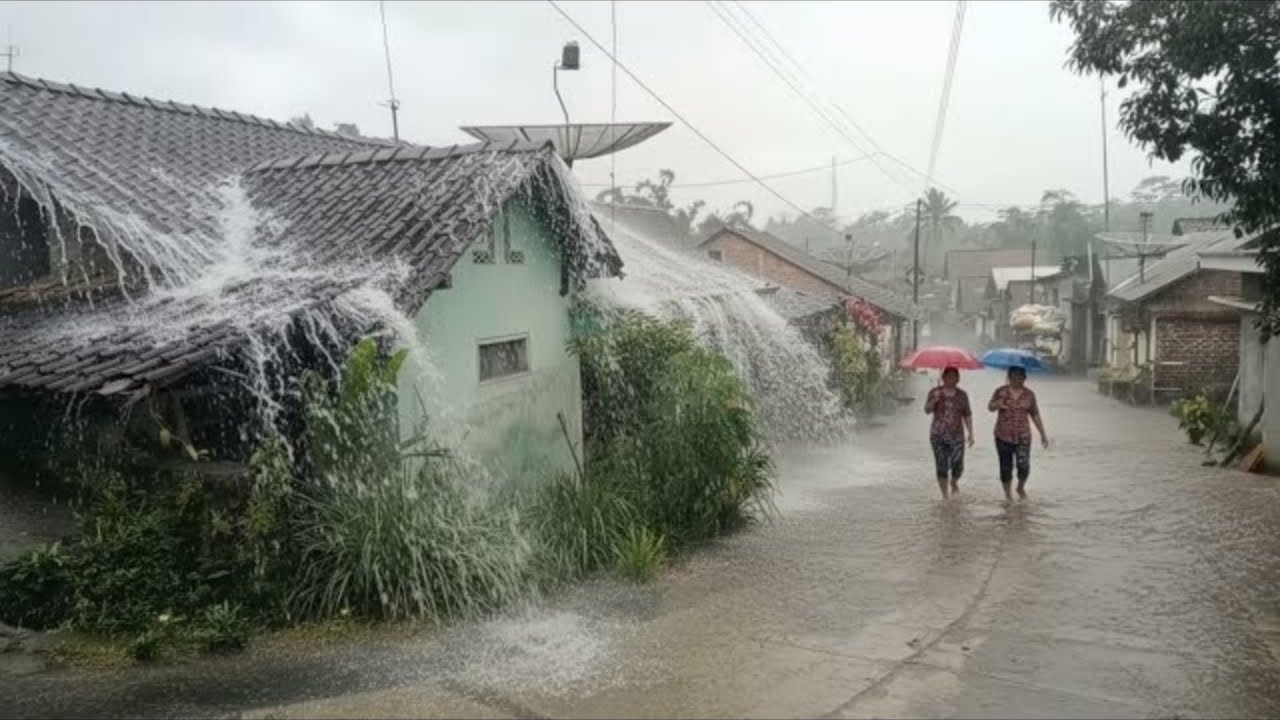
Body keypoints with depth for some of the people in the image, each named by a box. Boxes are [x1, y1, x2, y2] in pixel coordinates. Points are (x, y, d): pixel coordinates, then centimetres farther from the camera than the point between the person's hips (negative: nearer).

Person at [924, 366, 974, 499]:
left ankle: (954, 482, 28)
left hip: (956, 436, 1)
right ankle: (945, 496, 10)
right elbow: (927, 410, -8)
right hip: (938, 436, -1)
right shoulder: (934, 392, 1)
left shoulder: (962, 395, 7)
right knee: (941, 467, -2)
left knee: (958, 466, -6)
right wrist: (934, 400, -25)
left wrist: (971, 433, 5)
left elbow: (967, 416, 10)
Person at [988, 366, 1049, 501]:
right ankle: (1008, 494, 21)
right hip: (1003, 436, 0)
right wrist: (997, 405, -29)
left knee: (1023, 466, -12)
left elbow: (1035, 415, 9)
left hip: (1023, 436, 0)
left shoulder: (1029, 394, 3)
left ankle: (1021, 487, 17)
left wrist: (1043, 434, 7)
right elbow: (990, 407, -5)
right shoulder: (1000, 391, -1)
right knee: (1006, 467, 4)